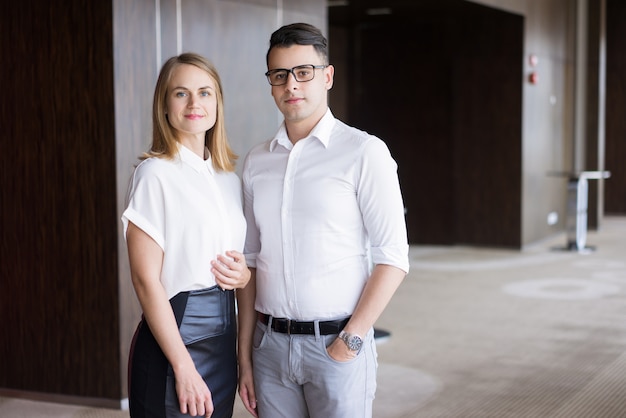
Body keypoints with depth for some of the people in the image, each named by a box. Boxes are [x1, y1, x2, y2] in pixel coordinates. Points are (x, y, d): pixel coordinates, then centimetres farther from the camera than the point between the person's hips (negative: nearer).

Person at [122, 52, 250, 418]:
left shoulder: (229, 177, 9)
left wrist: (243, 274, -3)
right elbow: (145, 278, -15)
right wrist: (183, 367, -17)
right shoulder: (156, 173, -10)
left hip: (224, 335, 6)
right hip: (175, 333, -6)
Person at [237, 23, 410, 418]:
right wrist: (245, 356, 7)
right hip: (270, 342, 4)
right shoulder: (257, 161, 8)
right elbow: (251, 261, 9)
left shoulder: (364, 152, -7)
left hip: (337, 343, -4)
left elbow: (393, 258, -9)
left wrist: (351, 340, -12)